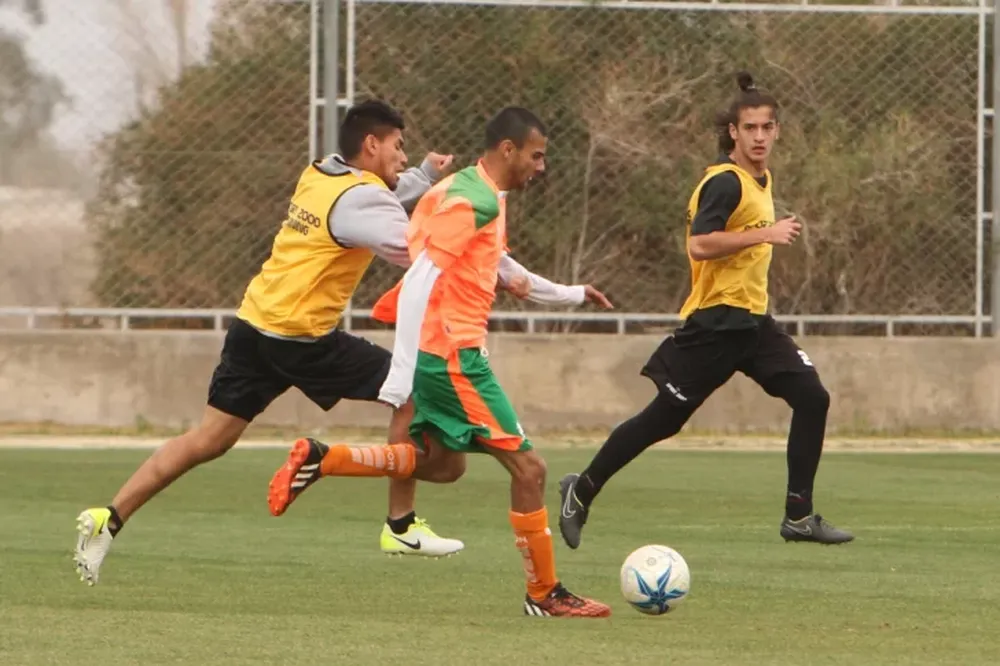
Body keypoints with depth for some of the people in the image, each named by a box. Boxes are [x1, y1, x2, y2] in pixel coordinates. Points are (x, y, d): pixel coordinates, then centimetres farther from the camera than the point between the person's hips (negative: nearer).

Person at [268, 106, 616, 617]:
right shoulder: (475, 201, -16)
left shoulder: (479, 194, 15)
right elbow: (420, 281, -23)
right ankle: (545, 594, 3)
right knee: (527, 467, -5)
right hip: (452, 351, -11)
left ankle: (320, 459, 15)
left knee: (444, 462, 23)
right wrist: (402, 373, -25)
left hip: (440, 351, 11)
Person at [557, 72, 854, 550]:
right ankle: (582, 490, 15)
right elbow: (700, 243, -28)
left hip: (751, 321, 8)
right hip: (714, 322, -8)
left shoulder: (759, 180, 13)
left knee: (811, 397, -4)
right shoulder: (726, 182, -16)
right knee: (663, 419, -2)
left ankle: (798, 516, 0)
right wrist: (766, 234, -27)